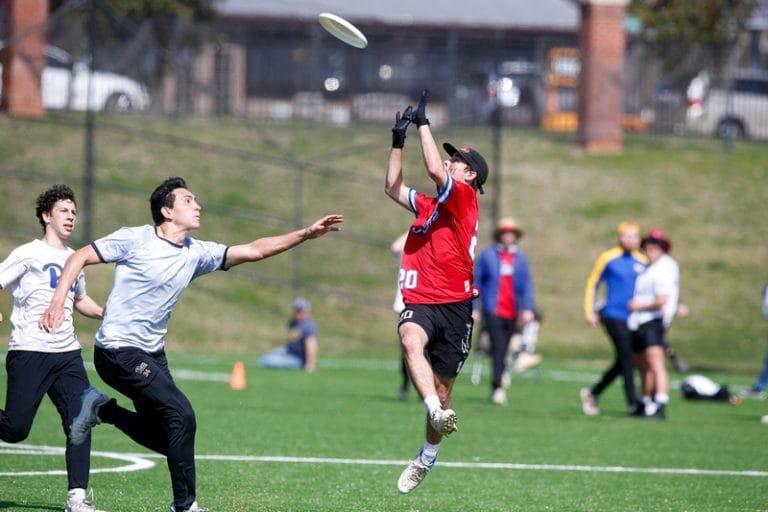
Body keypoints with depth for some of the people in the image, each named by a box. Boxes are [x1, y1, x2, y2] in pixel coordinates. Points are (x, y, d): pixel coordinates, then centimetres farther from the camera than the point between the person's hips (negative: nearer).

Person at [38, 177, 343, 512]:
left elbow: (255, 250, 3)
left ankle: (101, 409, 25)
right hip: (118, 350, -8)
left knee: (164, 439, 7)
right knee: (181, 415, -18)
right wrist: (57, 303, -18)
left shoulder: (196, 253, 6)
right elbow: (80, 257, -6)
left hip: (152, 354, 8)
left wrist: (306, 234, -5)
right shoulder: (135, 239, -10)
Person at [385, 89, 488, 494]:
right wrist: (398, 142, 24)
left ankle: (427, 457, 22)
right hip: (420, 301, 4)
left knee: (442, 387, 3)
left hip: (453, 304, -4)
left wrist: (423, 123, -8)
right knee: (411, 339, -32)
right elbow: (393, 188, 31)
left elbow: (434, 170, -17)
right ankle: (438, 413, -49)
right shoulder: (428, 206, 19)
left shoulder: (464, 198, -1)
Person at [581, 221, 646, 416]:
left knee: (623, 363, 8)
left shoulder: (642, 261, 9)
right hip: (613, 316, -5)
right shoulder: (608, 258, -1)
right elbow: (592, 284, 7)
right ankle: (633, 402, -12)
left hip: (634, 319, 5)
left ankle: (592, 393, 25)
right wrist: (590, 311, 0)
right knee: (627, 358, -14)